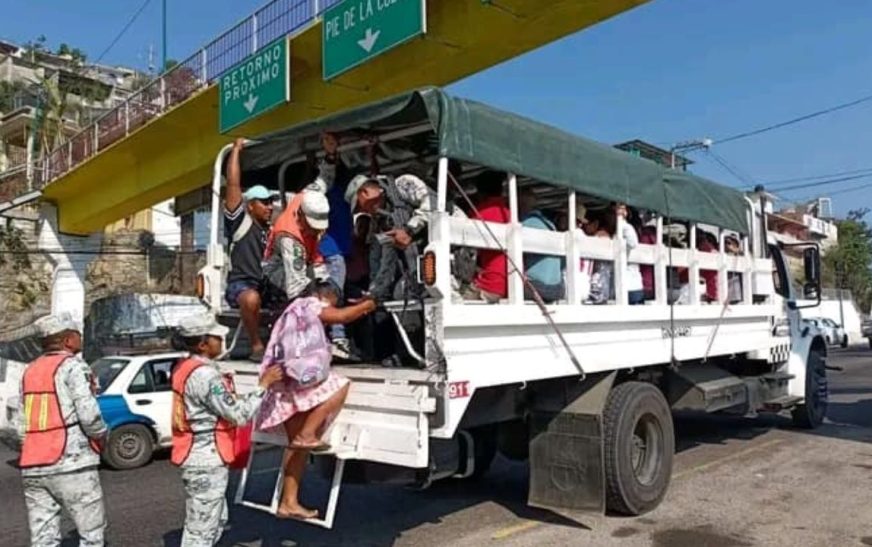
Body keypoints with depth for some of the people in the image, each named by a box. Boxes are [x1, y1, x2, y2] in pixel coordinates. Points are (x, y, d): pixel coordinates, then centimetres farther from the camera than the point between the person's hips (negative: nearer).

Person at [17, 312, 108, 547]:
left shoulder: (30, 370, 15)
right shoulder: (72, 366, -7)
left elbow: (22, 426, 13)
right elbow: (89, 415, -18)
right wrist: (102, 435, 0)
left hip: (32, 468, 7)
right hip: (71, 465, -7)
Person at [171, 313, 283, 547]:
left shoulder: (185, 367, 8)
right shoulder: (205, 375, -23)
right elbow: (239, 414, -20)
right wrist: (264, 384, -13)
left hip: (200, 457, 10)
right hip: (207, 461, -10)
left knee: (217, 519, 23)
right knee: (201, 528, 2)